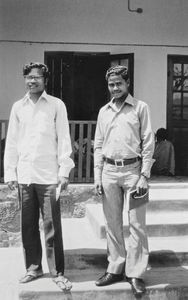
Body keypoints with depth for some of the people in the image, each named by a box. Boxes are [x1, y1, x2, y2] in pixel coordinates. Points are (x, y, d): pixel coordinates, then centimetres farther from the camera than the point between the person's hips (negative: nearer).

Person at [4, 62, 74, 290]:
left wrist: (64, 171, -8)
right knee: (28, 225, 10)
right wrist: (10, 173, 5)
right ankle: (33, 267, 24)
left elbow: (63, 139, -1)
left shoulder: (56, 105, 2)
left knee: (52, 227, -1)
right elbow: (11, 142, 10)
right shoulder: (18, 107, 10)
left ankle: (57, 272, 9)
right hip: (24, 175, 3)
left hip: (49, 175, -3)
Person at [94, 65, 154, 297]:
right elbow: (98, 145, 14)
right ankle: (115, 269, 20)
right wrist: (97, 176, 6)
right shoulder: (104, 111, 12)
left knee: (136, 224, -1)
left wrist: (144, 176, -9)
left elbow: (148, 143, -3)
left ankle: (135, 273, 9)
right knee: (112, 224, 9)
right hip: (109, 171, 4)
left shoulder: (140, 108, 1)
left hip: (132, 169, -4)